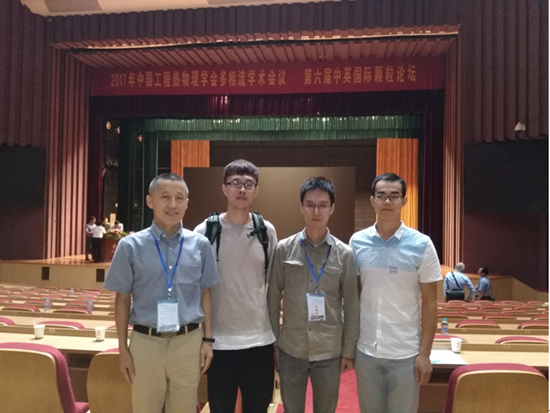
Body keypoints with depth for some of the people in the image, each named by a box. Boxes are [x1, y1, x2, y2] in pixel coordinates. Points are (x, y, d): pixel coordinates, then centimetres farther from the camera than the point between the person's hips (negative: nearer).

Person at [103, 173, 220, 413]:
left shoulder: (200, 245, 0)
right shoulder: (131, 246, -4)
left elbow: (205, 294, 6)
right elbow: (122, 299, 1)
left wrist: (207, 339, 4)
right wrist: (123, 348, 0)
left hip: (188, 342, 1)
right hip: (146, 342, -1)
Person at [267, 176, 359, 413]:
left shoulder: (344, 254, -4)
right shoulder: (284, 249, -4)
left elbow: (352, 307, 0)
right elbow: (273, 300, 0)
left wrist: (349, 350, 0)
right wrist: (272, 343, 0)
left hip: (330, 352, 0)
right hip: (290, 350, 0)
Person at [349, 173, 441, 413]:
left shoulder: (421, 245, -7)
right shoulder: (357, 242, -1)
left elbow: (429, 303, -3)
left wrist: (425, 353, -6)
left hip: (406, 352, -2)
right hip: (365, 349, 2)